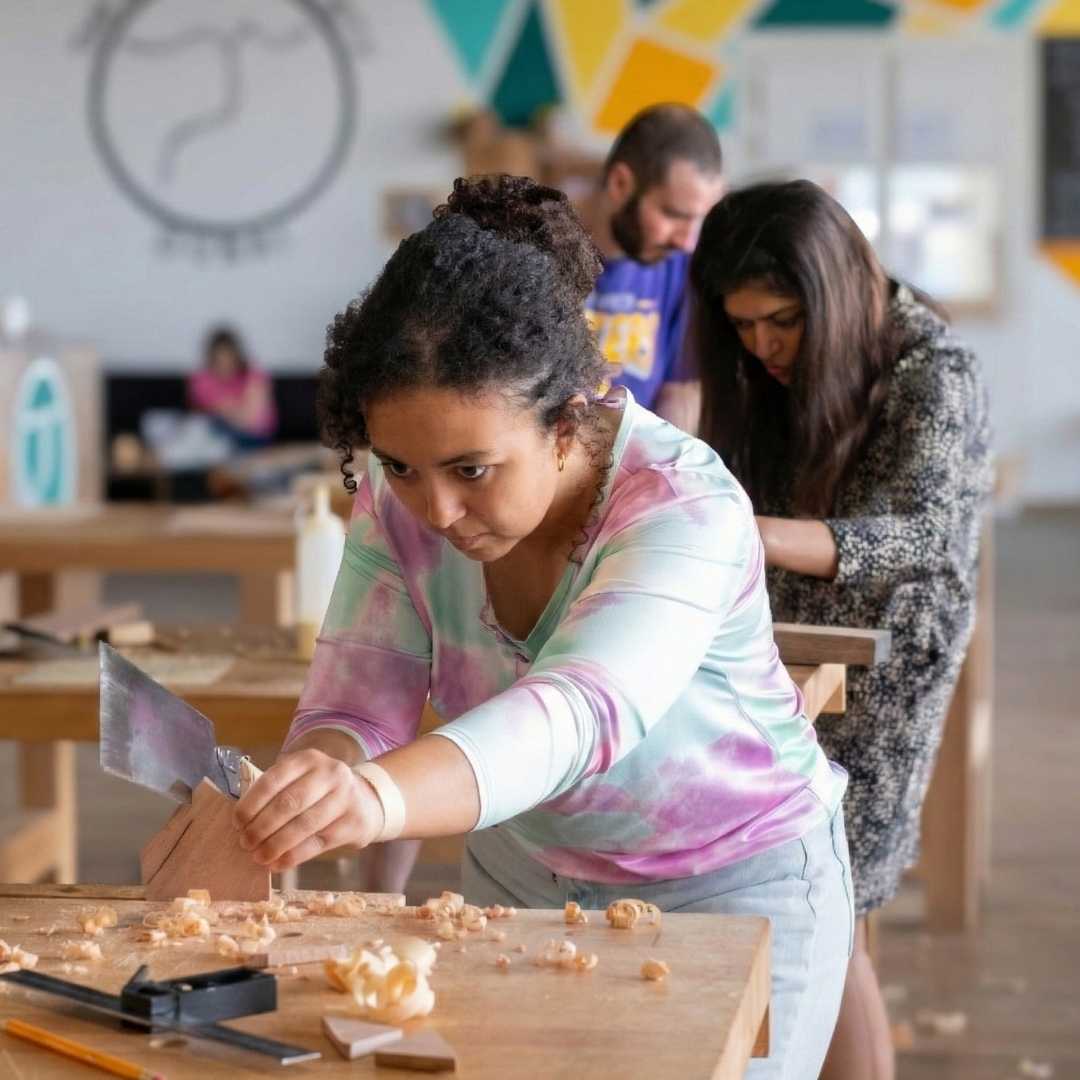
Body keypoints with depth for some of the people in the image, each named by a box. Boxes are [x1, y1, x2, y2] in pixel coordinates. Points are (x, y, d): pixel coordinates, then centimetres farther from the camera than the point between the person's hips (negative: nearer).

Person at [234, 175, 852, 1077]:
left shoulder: (685, 508, -32)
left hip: (731, 891, -4)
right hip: (522, 875, 4)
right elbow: (356, 709, -20)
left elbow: (578, 711, -49)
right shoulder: (400, 497, -16)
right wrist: (302, 795, -46)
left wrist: (385, 797, -69)